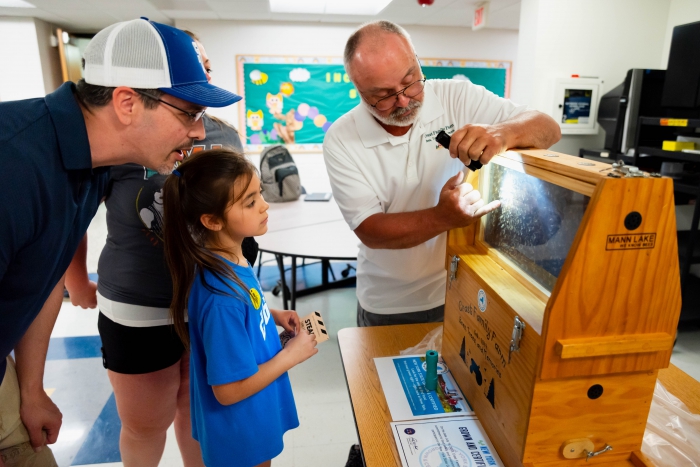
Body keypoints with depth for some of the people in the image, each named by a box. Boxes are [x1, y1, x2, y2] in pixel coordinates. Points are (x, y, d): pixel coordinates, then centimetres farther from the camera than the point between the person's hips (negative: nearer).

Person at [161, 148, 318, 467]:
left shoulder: (231, 259, -9)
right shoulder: (222, 295, -35)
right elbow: (229, 390, -27)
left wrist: (273, 316, -3)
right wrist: (292, 354, -19)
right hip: (240, 434, -8)